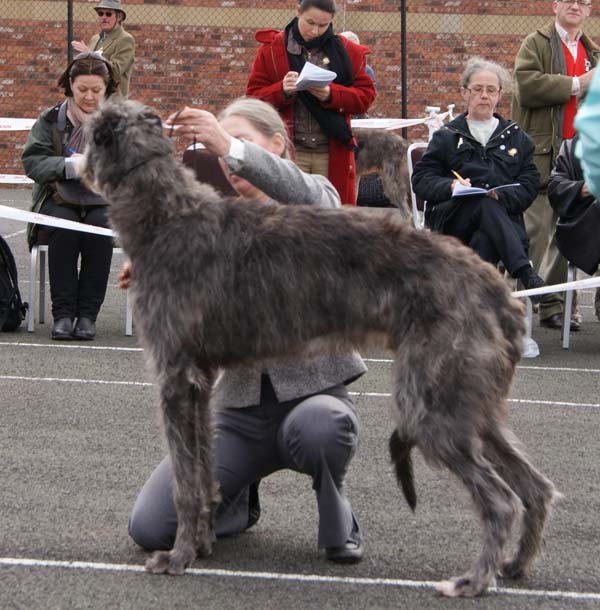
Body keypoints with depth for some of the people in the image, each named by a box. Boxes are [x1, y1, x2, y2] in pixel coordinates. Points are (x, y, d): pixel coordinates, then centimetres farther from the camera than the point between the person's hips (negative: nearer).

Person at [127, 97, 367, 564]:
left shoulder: (317, 201, 0)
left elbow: (305, 194, -27)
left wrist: (231, 147, -41)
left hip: (313, 393, -3)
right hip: (241, 407, 4)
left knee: (319, 426, -42)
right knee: (150, 529, -15)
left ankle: (337, 520, -7)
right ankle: (239, 499, 18)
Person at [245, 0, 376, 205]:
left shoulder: (347, 51, 9)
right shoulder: (271, 49, 5)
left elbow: (365, 97, 5)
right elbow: (253, 97, 3)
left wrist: (331, 95, -14)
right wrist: (282, 91, -17)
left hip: (333, 153, 1)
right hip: (288, 151, -1)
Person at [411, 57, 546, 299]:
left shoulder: (517, 137, 21)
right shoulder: (447, 136, 19)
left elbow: (529, 185, 8)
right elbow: (421, 180, 7)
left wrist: (501, 196, -13)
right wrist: (450, 186, -14)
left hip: (504, 216, 1)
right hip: (452, 220, -1)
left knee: (485, 241, -37)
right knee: (486, 204, -36)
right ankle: (525, 273, -46)